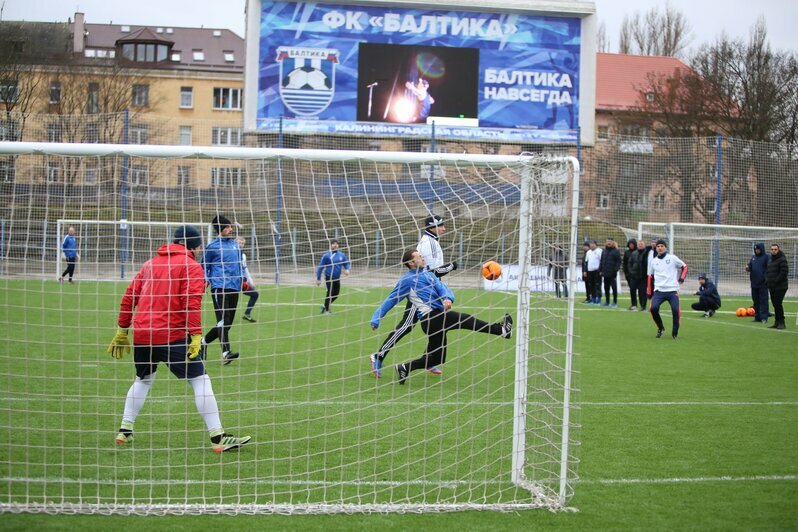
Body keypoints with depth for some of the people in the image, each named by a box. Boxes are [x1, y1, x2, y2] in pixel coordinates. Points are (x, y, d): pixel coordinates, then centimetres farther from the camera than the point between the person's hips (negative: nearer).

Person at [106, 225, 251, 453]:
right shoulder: (191, 266, 0)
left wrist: (122, 330, 22)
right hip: (170, 336, -6)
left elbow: (129, 296, 17)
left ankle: (124, 431, 26)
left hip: (141, 334, 6)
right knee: (200, 380, -2)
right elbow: (192, 303, -13)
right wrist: (196, 336, -17)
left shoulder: (151, 263, 19)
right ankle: (218, 438, -6)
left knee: (143, 380, 27)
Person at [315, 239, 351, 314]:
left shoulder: (341, 255, 5)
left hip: (337, 278, 5)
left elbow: (346, 263, 18)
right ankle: (326, 310, 7)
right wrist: (318, 279, -3)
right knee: (330, 293, -8)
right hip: (329, 277, -5)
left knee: (336, 294, 9)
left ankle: (325, 306, 31)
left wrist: (347, 269, -4)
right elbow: (320, 267, -3)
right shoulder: (326, 256, -7)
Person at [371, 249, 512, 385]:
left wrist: (448, 299, -15)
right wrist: (376, 320, 1)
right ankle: (501, 330, -16)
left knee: (436, 358, 13)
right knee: (467, 320, -15)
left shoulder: (429, 274, 22)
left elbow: (442, 288, 8)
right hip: (430, 317, -8)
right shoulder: (406, 280, 2)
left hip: (439, 316, 8)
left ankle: (405, 368, 17)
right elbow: (390, 301, 4)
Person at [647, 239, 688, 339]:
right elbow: (650, 277, 17)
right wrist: (650, 293, 15)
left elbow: (684, 267, 12)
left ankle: (675, 332, 5)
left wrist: (681, 279, -3)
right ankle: (660, 328, 7)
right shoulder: (653, 261, 12)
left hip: (672, 290, -2)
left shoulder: (672, 258, 4)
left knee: (675, 310, -16)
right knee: (653, 308, -19)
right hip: (659, 290, 2)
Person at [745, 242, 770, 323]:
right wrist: (748, 268, -3)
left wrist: (767, 279, -18)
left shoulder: (766, 257, -5)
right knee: (756, 301, 10)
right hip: (754, 283, 7)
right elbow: (750, 267, 20)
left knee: (763, 300, -5)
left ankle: (764, 317, -6)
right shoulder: (753, 257, 14)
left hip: (763, 283, -7)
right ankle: (757, 317, 17)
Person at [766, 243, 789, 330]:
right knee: (775, 305, 9)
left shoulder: (782, 260, -9)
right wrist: (768, 281, 8)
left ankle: (781, 322, -7)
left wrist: (776, 281, -18)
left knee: (778, 304, -13)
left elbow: (784, 272, -18)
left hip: (780, 287, -8)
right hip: (772, 287, 8)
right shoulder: (770, 260, 18)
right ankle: (777, 322, 14)